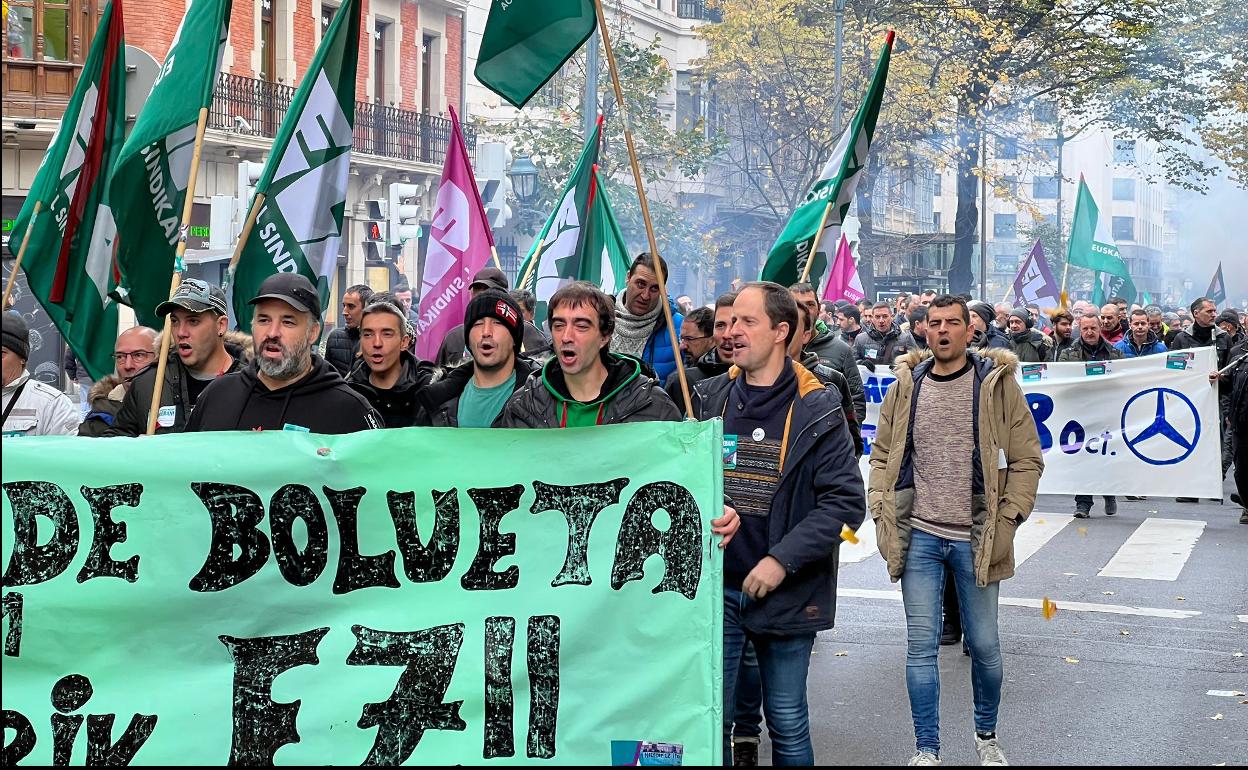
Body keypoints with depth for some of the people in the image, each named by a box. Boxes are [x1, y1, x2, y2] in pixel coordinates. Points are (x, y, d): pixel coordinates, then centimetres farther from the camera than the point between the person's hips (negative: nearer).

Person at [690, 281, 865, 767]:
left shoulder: (816, 411, -6)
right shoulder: (710, 398, 5)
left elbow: (846, 501, -11)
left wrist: (782, 560, -17)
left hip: (787, 592, -3)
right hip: (715, 587, 3)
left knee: (788, 725, 8)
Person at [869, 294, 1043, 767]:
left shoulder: (996, 384, -2)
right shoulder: (906, 385, 5)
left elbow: (1027, 459, -1)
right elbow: (882, 455, 12)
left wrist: (1008, 519, -8)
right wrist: (881, 511, 2)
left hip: (976, 539, -1)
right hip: (919, 536, 2)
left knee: (984, 645, 9)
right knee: (921, 647, 2)